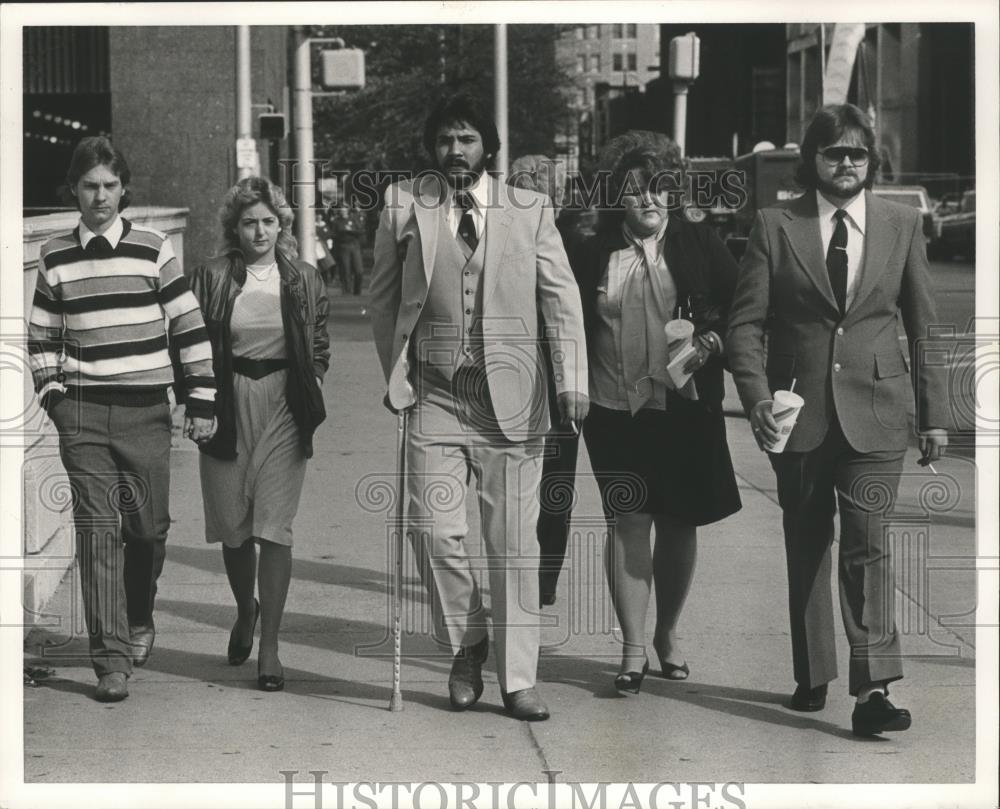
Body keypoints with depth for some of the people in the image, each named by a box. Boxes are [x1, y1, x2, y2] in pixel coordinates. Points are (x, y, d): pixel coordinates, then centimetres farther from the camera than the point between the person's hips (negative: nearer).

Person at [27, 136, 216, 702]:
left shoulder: (154, 249, 2)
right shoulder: (56, 258, 7)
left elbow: (189, 327, 3)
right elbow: (41, 335, 17)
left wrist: (201, 400, 0)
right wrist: (52, 391, 3)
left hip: (146, 410, -1)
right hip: (82, 412, 1)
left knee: (149, 526, 2)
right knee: (97, 528, -7)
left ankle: (140, 619, 32)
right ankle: (111, 659, -6)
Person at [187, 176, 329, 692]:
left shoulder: (304, 280, 7)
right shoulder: (211, 278, 2)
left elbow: (320, 349, 14)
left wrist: (310, 395, 1)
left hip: (283, 409, 0)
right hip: (227, 409, 0)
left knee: (274, 528, -7)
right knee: (232, 528, 7)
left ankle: (269, 646, -3)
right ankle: (245, 609, 37)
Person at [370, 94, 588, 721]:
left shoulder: (530, 211, 4)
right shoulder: (404, 207, 4)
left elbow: (561, 297, 3)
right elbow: (384, 297, 12)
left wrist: (572, 380, -6)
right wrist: (395, 374, 8)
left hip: (511, 397, 0)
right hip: (435, 397, 1)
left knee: (514, 544, 0)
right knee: (435, 533, -4)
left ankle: (518, 681, 7)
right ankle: (467, 647, 20)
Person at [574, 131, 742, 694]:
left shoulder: (701, 245, 3)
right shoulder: (595, 254, 4)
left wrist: (712, 342, -15)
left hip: (685, 408, 0)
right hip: (615, 410, 0)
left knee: (678, 522, 8)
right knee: (627, 522, -4)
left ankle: (668, 635, 26)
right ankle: (634, 650, 1)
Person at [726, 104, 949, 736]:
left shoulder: (902, 224, 5)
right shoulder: (776, 226, 1)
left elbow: (923, 324, 9)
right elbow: (747, 322, -1)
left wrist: (934, 413, 7)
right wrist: (756, 396, -15)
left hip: (875, 410, -1)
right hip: (799, 409, 1)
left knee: (867, 543, -12)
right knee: (806, 548, 11)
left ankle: (874, 689, -16)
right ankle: (813, 676, 24)